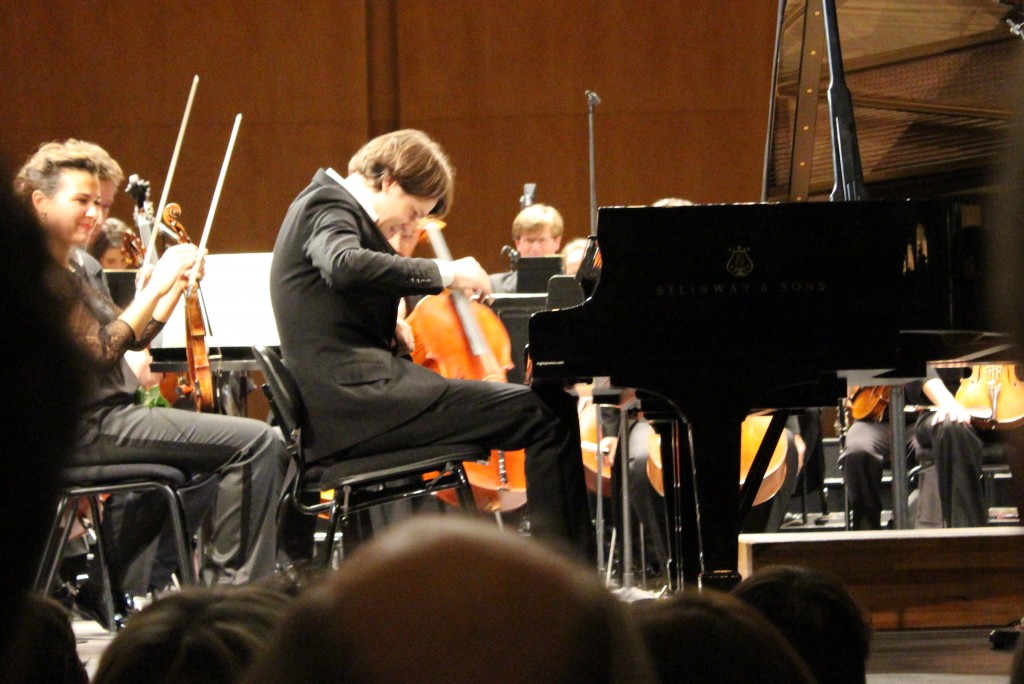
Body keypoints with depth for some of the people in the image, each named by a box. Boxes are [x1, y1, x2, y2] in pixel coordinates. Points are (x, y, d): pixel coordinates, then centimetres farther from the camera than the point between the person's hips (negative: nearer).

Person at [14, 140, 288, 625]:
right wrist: (154, 288, -20)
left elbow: (132, 337, 18)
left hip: (98, 420, 11)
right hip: (85, 427, -11)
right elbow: (97, 352, -21)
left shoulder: (68, 271, 17)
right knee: (259, 443, -17)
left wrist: (175, 289, 4)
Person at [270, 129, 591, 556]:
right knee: (543, 415, -18)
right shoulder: (328, 203, -7)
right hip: (356, 399, -11)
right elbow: (344, 266, -31)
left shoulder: (332, 204, 23)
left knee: (551, 405, 14)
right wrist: (443, 273, -26)